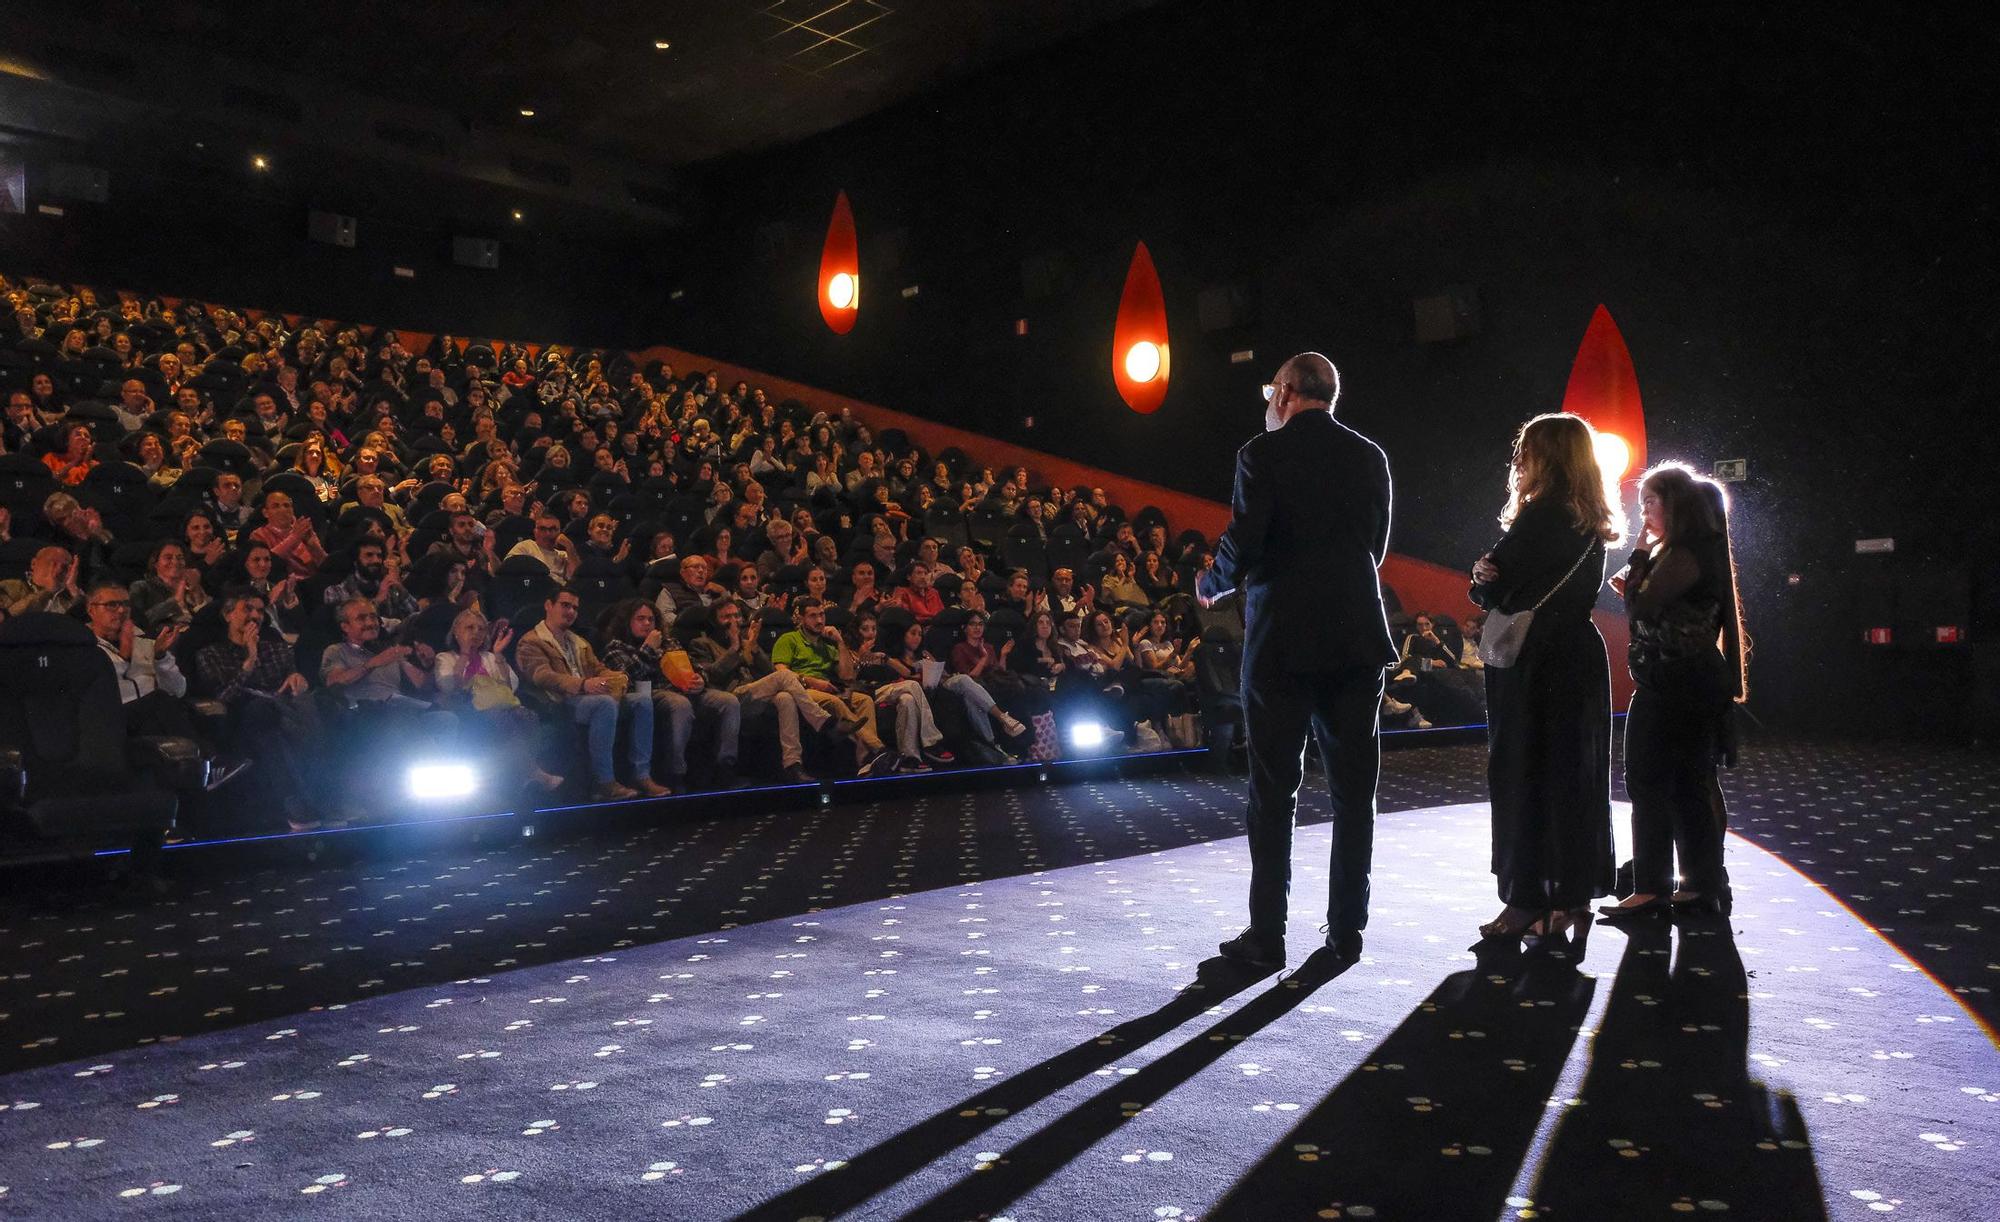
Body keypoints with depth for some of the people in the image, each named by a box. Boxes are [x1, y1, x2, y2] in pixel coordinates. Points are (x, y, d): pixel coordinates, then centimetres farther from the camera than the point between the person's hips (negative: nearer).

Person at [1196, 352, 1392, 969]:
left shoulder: (1263, 453, -7)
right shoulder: (1370, 456, 8)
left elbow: (1243, 543, -14)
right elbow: (1376, 547, 12)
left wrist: (1211, 585, 6)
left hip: (1283, 641, -4)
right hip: (1358, 640, 4)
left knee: (1273, 792, 3)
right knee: (1353, 790, 11)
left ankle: (1267, 935, 7)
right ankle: (1347, 930, 17)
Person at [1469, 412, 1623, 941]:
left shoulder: (1539, 516, -16)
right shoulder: (1591, 523, 11)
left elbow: (1493, 589, -14)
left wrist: (1483, 580, 9)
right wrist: (1493, 580, -1)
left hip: (1532, 664, -8)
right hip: (1582, 654, 8)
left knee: (1523, 777, -1)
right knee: (1576, 775, 12)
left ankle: (1527, 901, 4)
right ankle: (1574, 895, 20)